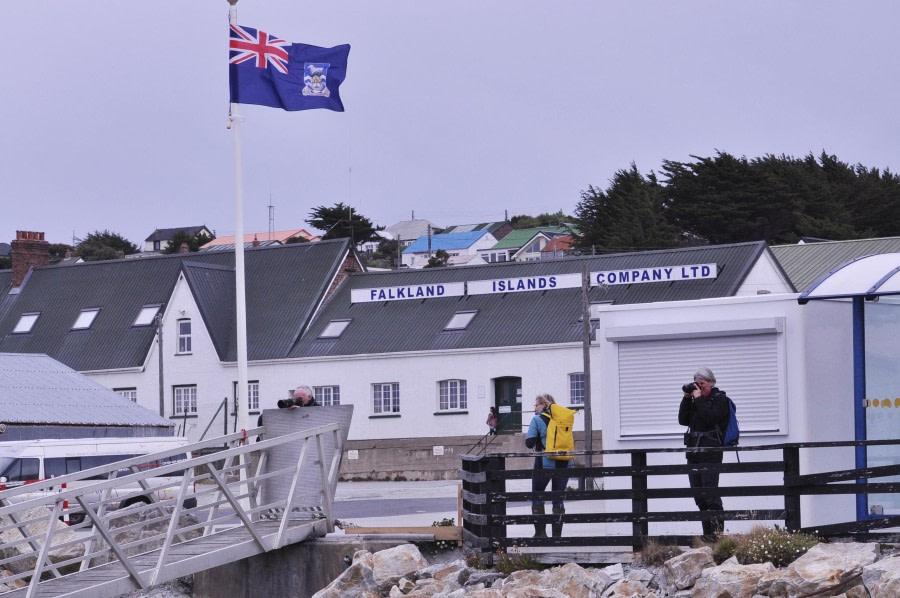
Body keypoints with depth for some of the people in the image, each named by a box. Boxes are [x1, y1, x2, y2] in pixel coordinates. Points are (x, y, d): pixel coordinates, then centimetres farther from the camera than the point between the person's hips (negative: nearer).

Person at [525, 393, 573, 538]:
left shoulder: (537, 419, -5)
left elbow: (529, 443, -9)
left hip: (545, 464, -4)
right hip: (564, 464, 4)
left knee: (537, 497, 10)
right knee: (558, 499, 10)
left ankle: (540, 532, 4)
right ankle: (557, 534, 7)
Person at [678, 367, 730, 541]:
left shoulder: (719, 399, -3)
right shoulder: (695, 399, 16)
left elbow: (710, 418, -19)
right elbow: (683, 420, 10)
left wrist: (698, 398, -11)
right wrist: (687, 398, 3)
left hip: (710, 453, -7)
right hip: (694, 453, 7)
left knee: (710, 494, -12)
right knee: (699, 496, 6)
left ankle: (718, 532, -11)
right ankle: (707, 532, 9)